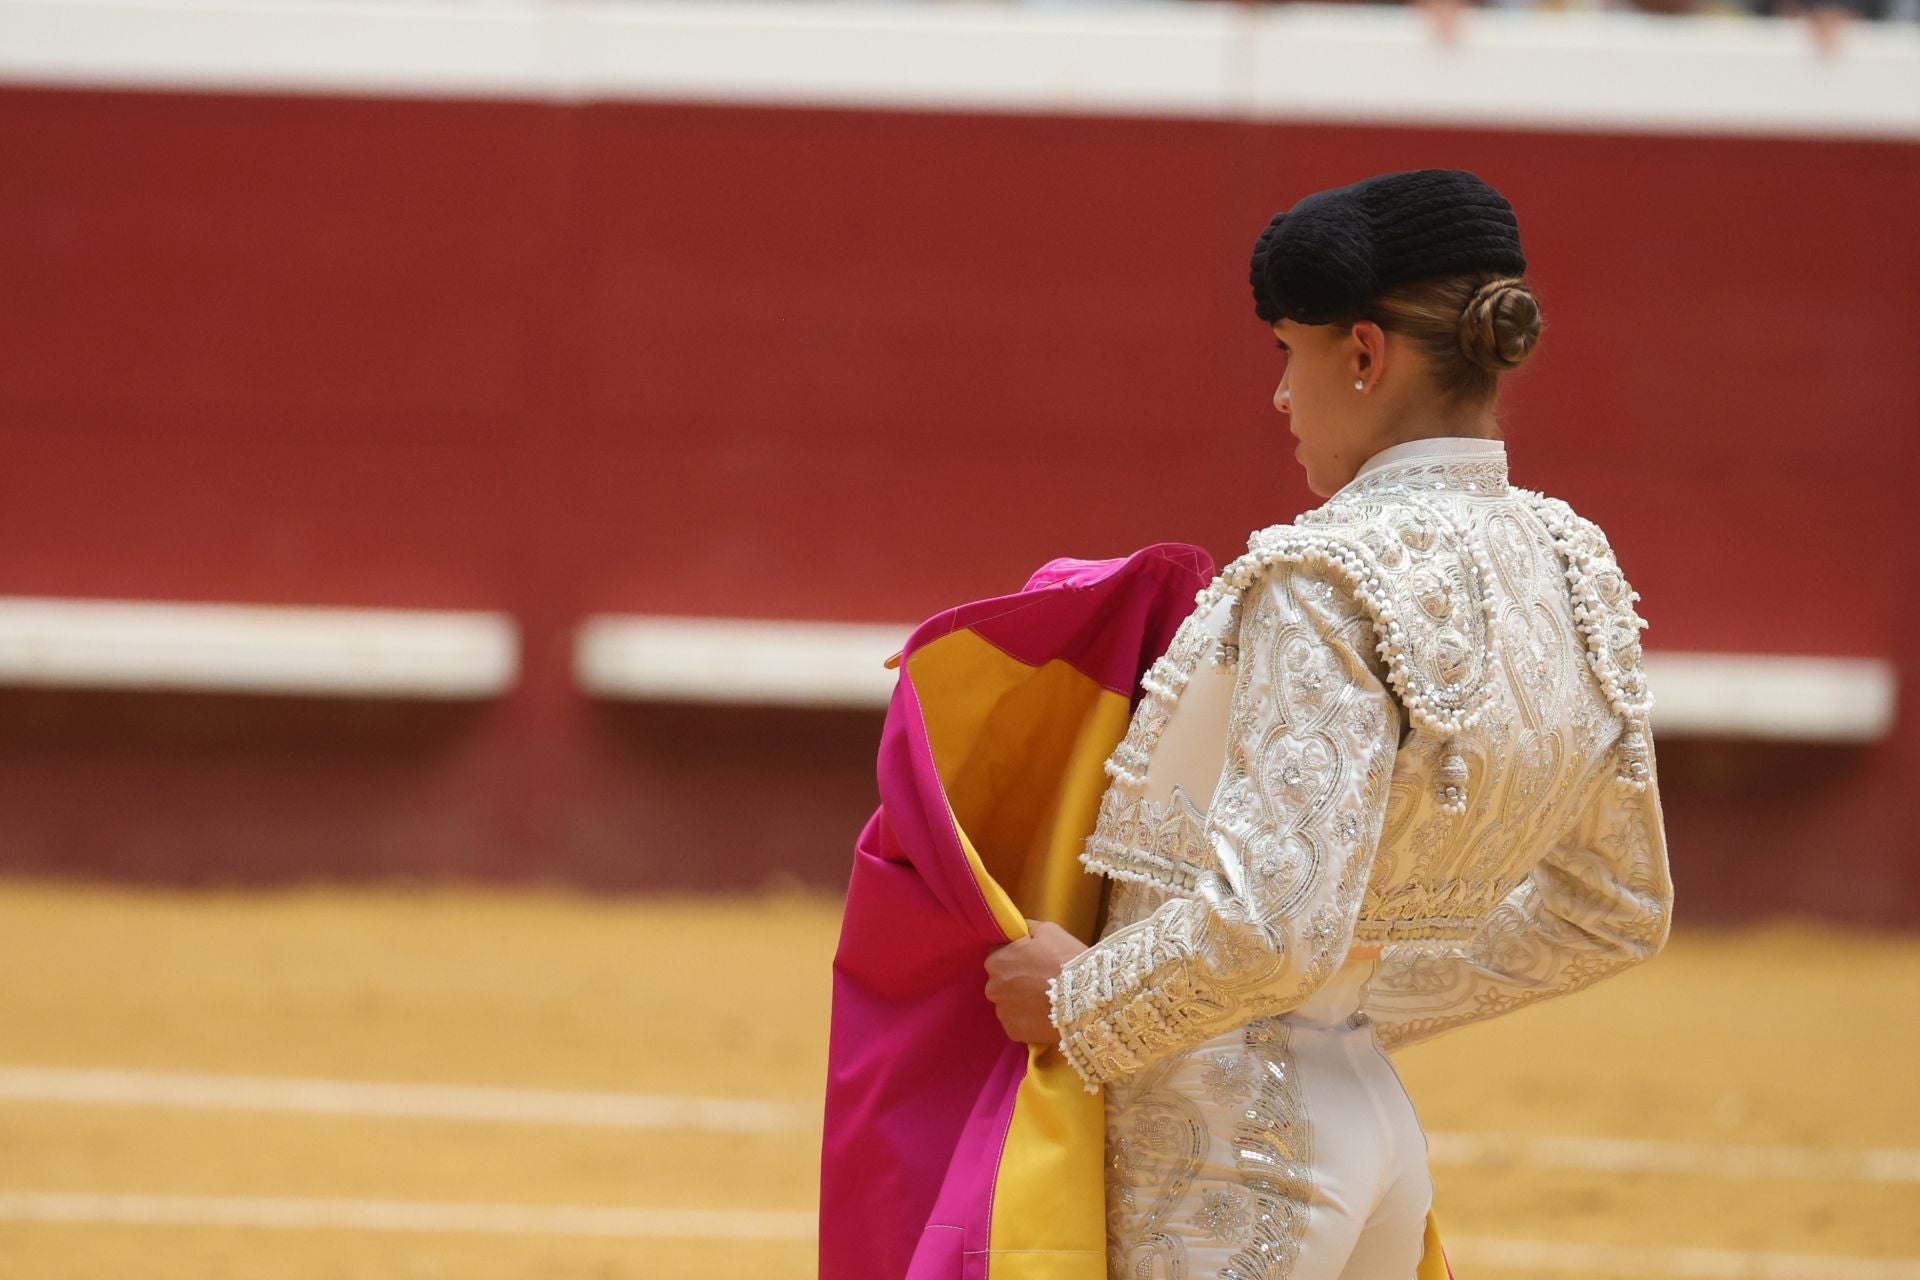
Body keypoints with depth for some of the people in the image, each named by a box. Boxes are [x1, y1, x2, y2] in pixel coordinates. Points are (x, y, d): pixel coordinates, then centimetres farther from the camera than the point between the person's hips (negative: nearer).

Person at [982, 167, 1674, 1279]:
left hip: (1231, 1149, -9)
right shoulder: (1571, 573, 6)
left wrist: (1079, 1000, -11)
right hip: (1375, 1137, 9)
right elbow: (1615, 916, 17)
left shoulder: (1335, 585, -19)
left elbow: (1271, 927, -27)